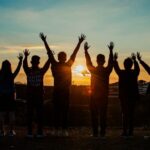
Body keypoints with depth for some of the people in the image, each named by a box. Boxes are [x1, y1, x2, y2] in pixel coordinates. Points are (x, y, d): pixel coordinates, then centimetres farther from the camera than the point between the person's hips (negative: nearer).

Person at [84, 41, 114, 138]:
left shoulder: (93, 70, -3)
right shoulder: (107, 71, -4)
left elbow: (88, 62, 10)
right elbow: (111, 62, 8)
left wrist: (86, 50, 19)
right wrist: (111, 50, 15)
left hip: (94, 96, 0)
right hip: (104, 96, 0)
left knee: (94, 115, 4)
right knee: (103, 115, 4)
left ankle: (95, 133, 2)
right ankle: (102, 133, 2)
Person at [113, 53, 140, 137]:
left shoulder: (121, 73, -7)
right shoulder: (135, 73, -2)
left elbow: (116, 68, 11)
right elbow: (137, 68, 20)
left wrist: (115, 59, 25)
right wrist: (135, 60, 34)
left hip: (124, 96, -1)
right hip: (133, 96, 1)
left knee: (125, 114, 2)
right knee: (131, 114, 5)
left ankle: (125, 132, -3)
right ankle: (130, 132, 3)